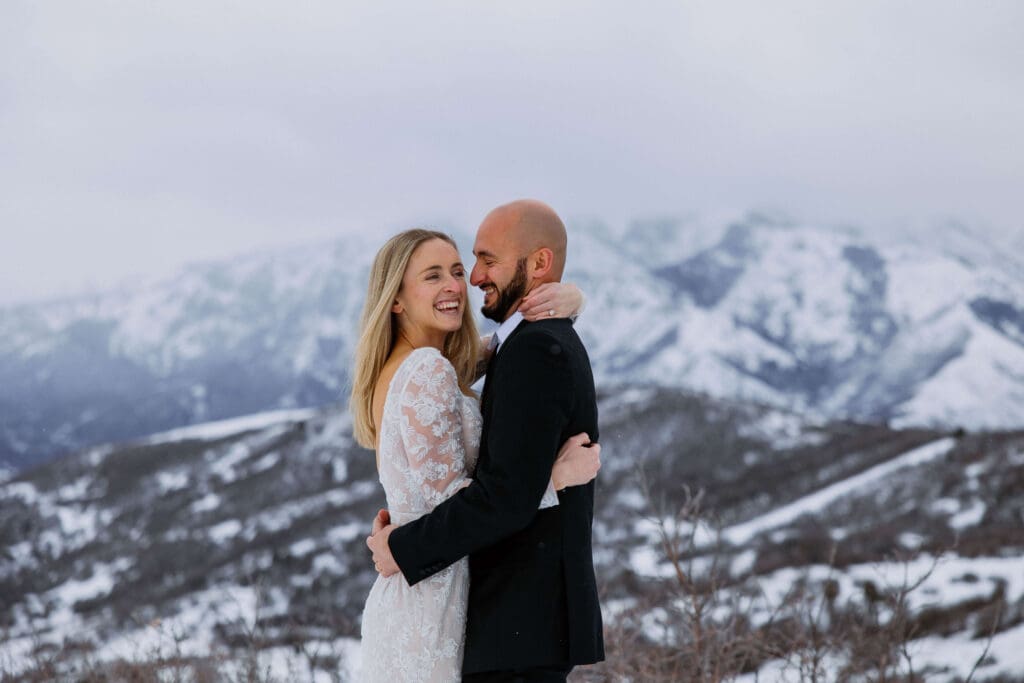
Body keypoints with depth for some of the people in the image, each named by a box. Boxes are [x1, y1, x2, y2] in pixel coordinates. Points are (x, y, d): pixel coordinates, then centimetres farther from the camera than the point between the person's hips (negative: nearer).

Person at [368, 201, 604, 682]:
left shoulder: (535, 350, -16)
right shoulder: (554, 345, 17)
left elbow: (508, 496, -24)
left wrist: (405, 549, -13)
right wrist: (409, 526, 7)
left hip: (523, 621, -10)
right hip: (532, 617, 10)